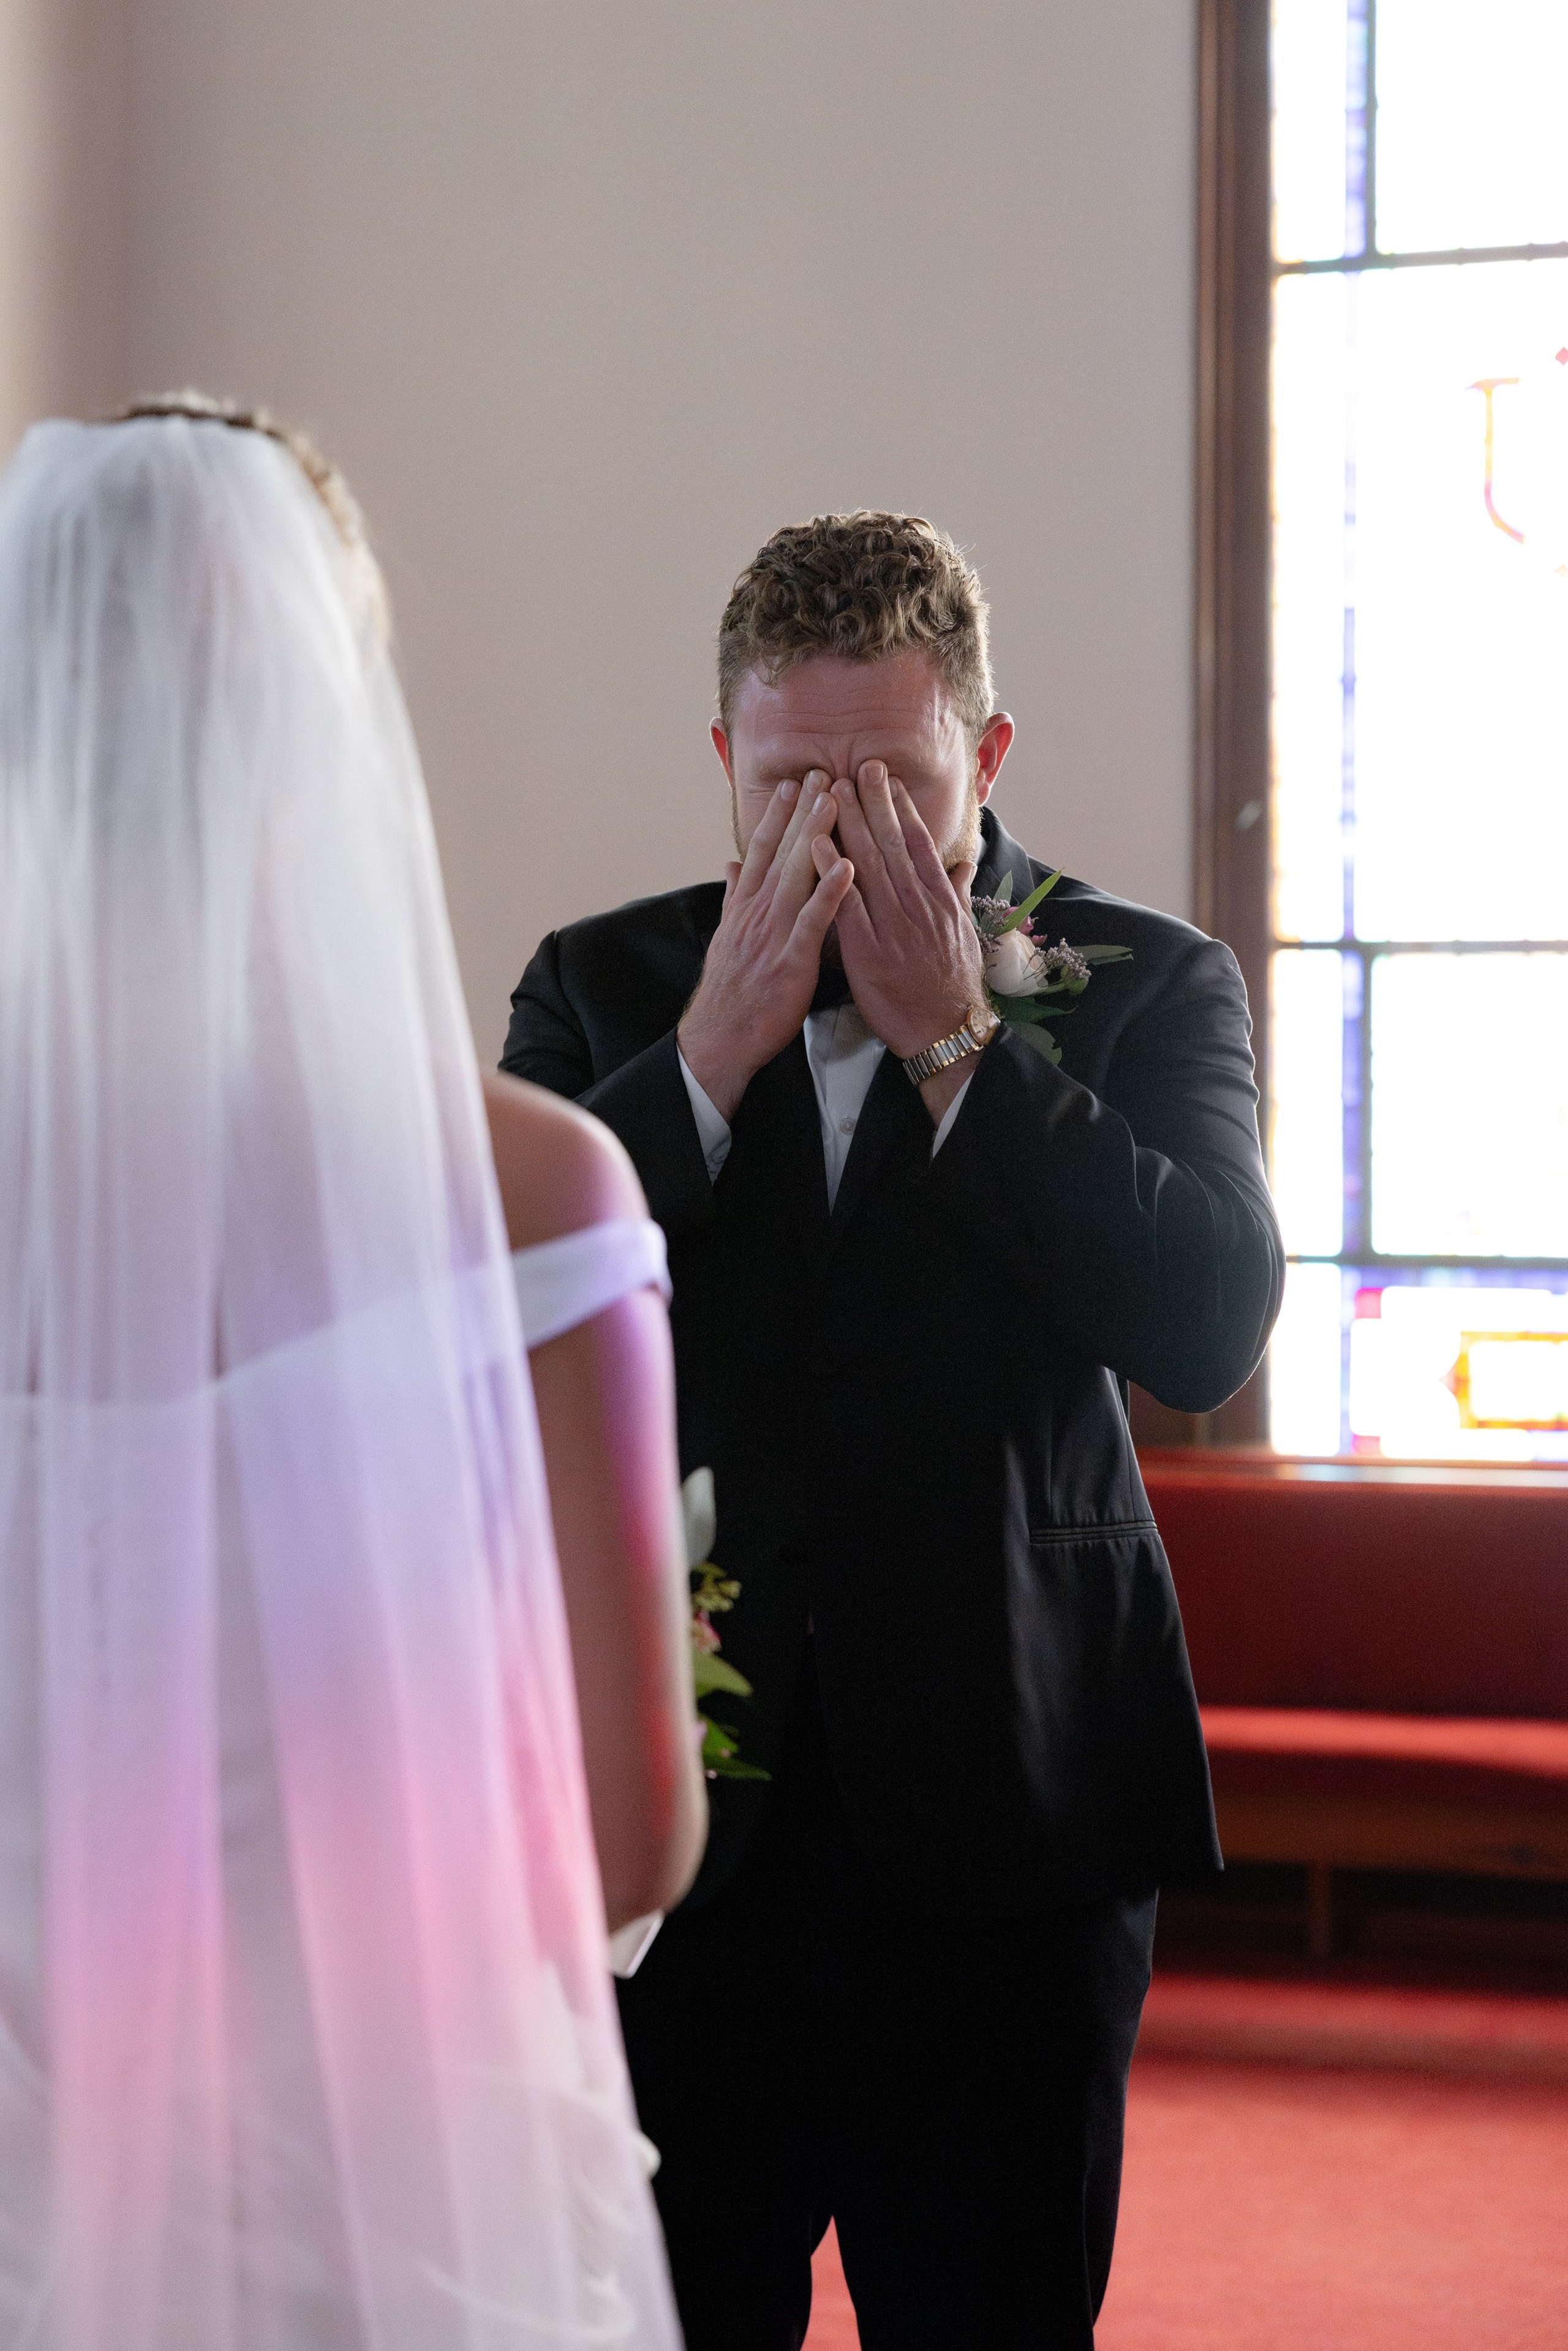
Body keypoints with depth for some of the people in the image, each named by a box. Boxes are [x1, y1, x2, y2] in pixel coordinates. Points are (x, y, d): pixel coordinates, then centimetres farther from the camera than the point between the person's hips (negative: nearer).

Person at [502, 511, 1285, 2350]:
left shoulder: (1144, 987, 1)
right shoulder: (606, 987, 6)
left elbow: (1208, 1329, -14)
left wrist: (950, 1033, -14)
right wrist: (717, 1044, -14)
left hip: (1004, 1808, -1)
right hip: (673, 1803, 1)